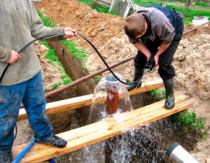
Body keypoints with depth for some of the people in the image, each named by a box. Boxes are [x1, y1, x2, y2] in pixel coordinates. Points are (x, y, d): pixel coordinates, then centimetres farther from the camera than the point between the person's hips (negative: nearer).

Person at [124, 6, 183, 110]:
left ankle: (170, 95, 3)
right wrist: (149, 55, -21)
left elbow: (167, 41, -25)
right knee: (140, 57, 3)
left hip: (172, 33, -5)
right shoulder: (133, 26, -30)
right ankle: (136, 82, 30)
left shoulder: (160, 22, -45)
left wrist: (157, 55, -16)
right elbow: (135, 41, -12)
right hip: (153, 34, 5)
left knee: (164, 64, -14)